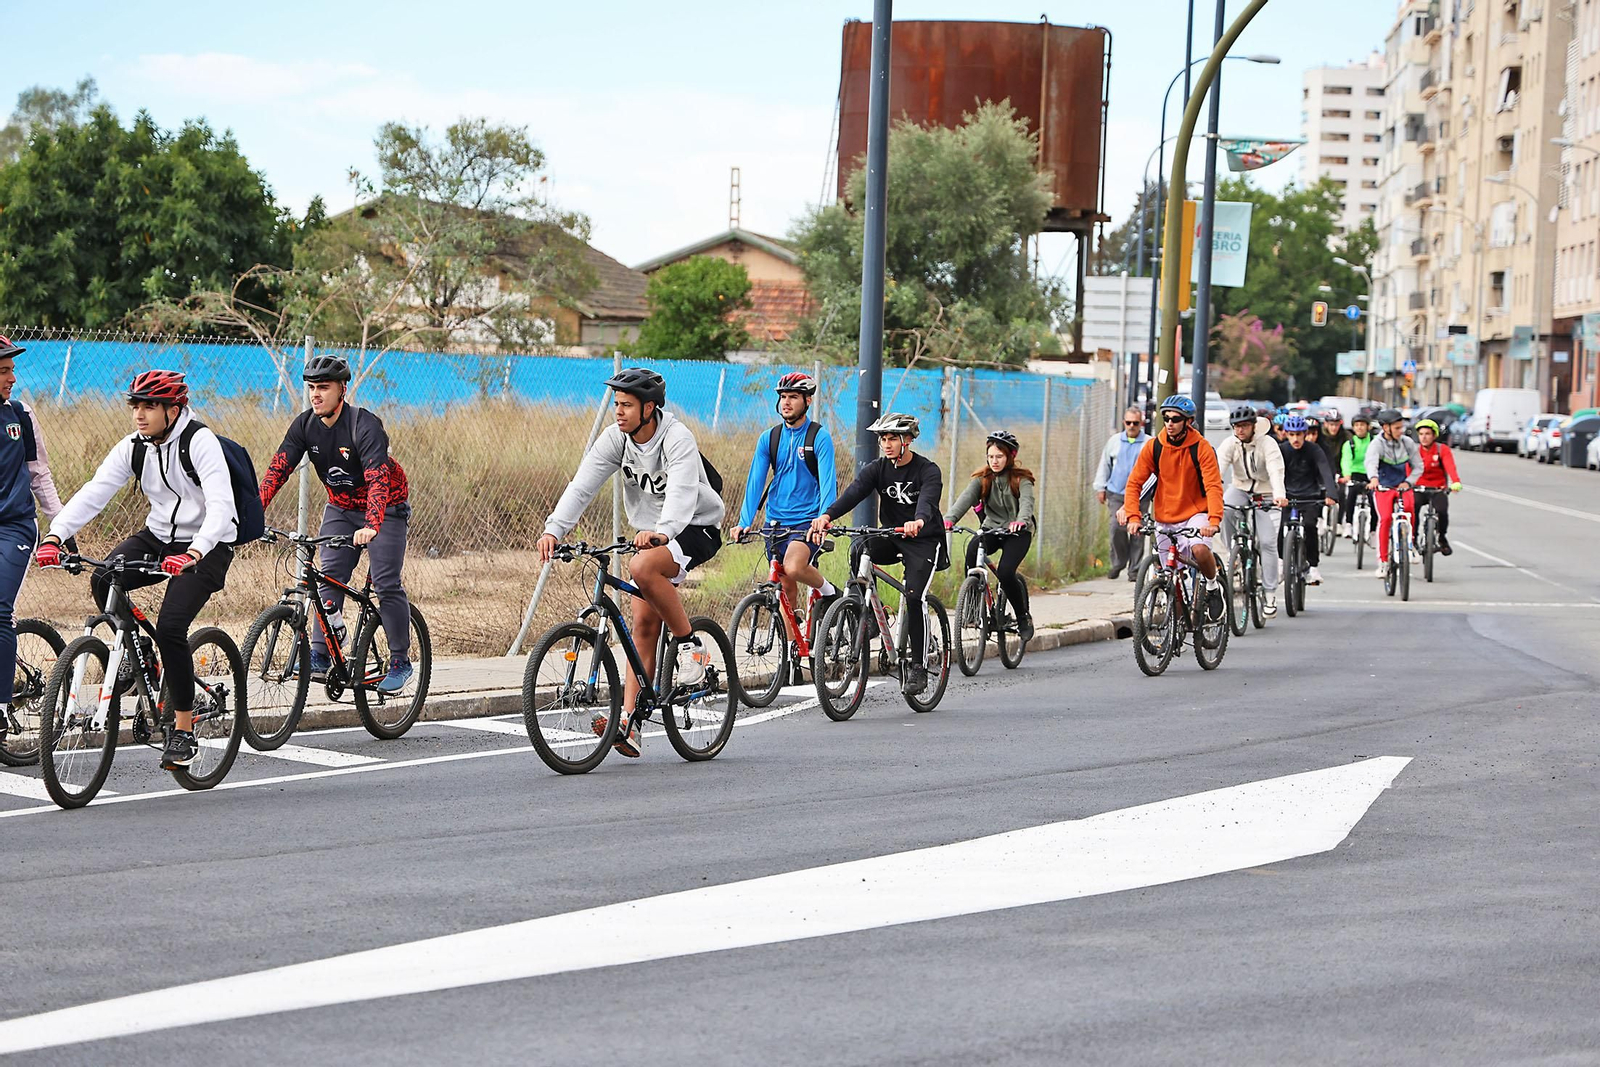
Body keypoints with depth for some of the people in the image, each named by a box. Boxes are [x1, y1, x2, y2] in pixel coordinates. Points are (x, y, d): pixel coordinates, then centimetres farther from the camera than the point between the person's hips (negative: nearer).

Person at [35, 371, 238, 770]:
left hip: (206, 546, -6)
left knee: (170, 627, -22)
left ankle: (184, 730, -8)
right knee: (103, 581, -21)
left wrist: (194, 553, -47)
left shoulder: (200, 442, -20)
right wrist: (54, 535, -27)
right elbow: (93, 493, -11)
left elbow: (221, 506, -31)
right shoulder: (134, 447, -3)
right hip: (157, 538, 6)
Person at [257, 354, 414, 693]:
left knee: (387, 584, -9)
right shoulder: (305, 425, -10)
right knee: (329, 578, -7)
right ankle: (321, 657, -5)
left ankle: (401, 662, 1)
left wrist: (371, 526, -52)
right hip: (341, 508, 5)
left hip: (385, 508, -5)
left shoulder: (364, 425, -28)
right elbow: (278, 468, -16)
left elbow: (378, 478, -38)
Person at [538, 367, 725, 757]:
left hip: (696, 528, -6)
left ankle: (690, 644, -15)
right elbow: (582, 486, -16)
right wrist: (554, 529, -31)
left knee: (643, 568, -35)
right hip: (654, 534, 6)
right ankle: (629, 725, -5)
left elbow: (682, 492, -38)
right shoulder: (615, 439, -6)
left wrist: (661, 532, -57)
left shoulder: (677, 439, -23)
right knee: (644, 624, -2)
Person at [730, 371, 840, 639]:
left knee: (793, 567, -30)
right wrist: (744, 522, -11)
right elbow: (755, 481, 2)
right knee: (786, 587, 6)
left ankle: (827, 590, -1)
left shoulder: (820, 438, -5)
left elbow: (828, 482, -15)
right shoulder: (768, 439, 7)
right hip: (776, 522, 5)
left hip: (807, 522, -5)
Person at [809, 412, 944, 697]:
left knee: (914, 596, -20)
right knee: (859, 550, -27)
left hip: (924, 540, -4)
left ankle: (918, 666, -9)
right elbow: (854, 492, -19)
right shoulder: (877, 469, -2)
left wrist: (919, 521, -58)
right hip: (891, 538, 4)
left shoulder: (928, 471, -13)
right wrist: (828, 515, -39)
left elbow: (928, 500, -34)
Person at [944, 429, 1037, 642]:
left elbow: (1026, 502, -27)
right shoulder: (982, 479, 1)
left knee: (1005, 573, -25)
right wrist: (949, 518, -36)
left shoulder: (1021, 479, -7)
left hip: (1017, 532, -3)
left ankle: (1023, 617, 0)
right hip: (991, 529, 3)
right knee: (973, 548, -31)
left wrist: (1021, 521, -50)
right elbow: (965, 498, -16)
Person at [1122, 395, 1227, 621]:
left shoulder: (1201, 448, -12)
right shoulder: (1154, 447, -4)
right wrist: (1133, 516, -19)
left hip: (1195, 514, -3)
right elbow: (1134, 481, -5)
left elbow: (1213, 486, -19)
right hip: (1164, 519, 3)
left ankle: (1213, 587, -4)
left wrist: (1214, 520, -34)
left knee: (1199, 549, -32)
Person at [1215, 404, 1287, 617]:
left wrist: (1279, 495, -53)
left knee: (1267, 542, -11)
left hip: (1266, 493, -2)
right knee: (1224, 509, -32)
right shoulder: (1230, 444, -12)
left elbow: (1276, 471, -34)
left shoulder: (1267, 444, -20)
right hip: (1241, 489, 2)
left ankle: (1271, 595, -4)